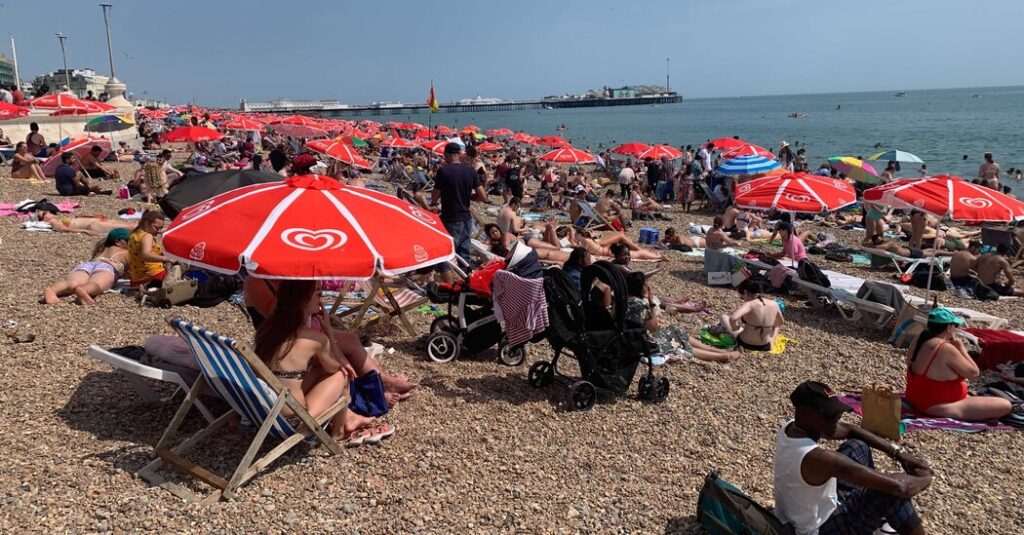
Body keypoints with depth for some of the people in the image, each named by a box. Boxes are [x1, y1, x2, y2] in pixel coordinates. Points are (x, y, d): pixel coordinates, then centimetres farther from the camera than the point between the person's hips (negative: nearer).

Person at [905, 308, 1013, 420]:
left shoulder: (919, 340, -1)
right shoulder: (946, 349, -25)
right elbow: (974, 373, -12)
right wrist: (960, 347, -7)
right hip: (939, 408, -9)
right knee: (1005, 406, -9)